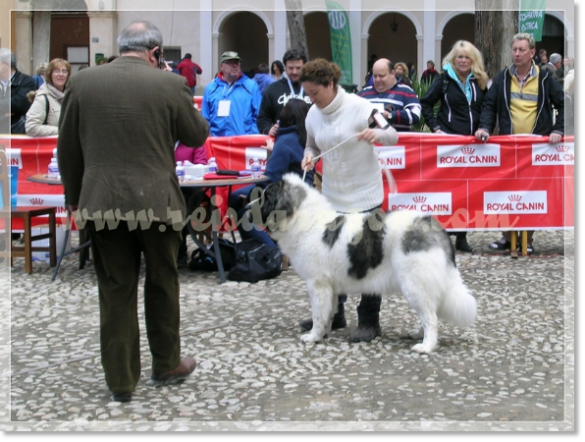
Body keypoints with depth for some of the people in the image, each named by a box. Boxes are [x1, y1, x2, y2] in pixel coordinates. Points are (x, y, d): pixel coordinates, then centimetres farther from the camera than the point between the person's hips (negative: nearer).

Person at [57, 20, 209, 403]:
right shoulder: (169, 85, -7)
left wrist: (74, 196, 18)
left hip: (102, 203, 2)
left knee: (115, 293, 10)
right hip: (157, 201, -1)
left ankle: (121, 381, 16)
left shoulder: (81, 82, 0)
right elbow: (197, 134, 6)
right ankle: (167, 364, 30)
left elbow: (67, 149, 6)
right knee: (162, 286, 17)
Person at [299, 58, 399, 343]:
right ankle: (333, 314, 25)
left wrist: (376, 134, -35)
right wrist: (309, 156, -6)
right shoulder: (313, 114, 4)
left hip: (364, 194, -6)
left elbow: (392, 136, -12)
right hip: (331, 196, 6)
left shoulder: (359, 107, -13)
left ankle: (369, 320, 9)